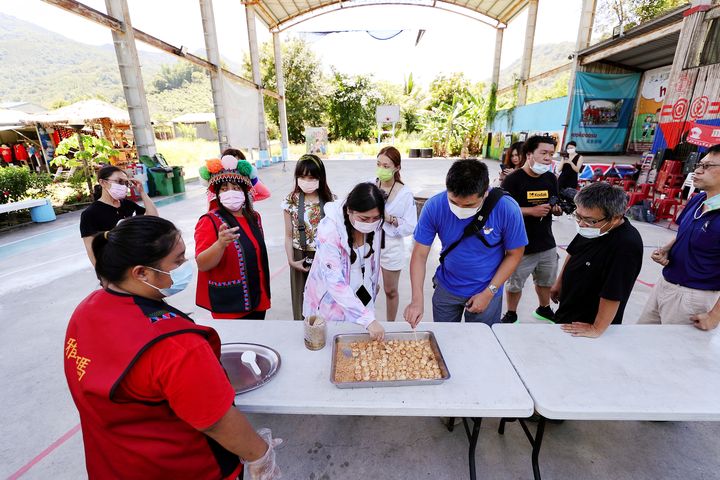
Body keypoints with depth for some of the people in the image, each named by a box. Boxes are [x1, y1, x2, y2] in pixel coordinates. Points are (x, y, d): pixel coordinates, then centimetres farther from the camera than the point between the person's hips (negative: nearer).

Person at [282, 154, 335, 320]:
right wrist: (291, 260, -8)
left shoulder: (330, 200, -4)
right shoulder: (291, 201, -4)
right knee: (302, 300, 11)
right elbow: (289, 235, -1)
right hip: (301, 257, 0)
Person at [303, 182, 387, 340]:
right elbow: (335, 282, -34)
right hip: (332, 305, -4)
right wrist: (368, 319, -37)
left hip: (361, 299, 5)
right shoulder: (329, 230, -30)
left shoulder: (373, 224, -13)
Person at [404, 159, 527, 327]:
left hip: (486, 290, -1)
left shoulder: (507, 209, -24)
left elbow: (514, 254, -9)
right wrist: (417, 299, -27)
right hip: (446, 288, 2)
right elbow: (419, 254, -17)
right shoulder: (434, 206, -22)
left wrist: (489, 293, -13)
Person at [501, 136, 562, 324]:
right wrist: (532, 211, -25)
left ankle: (544, 309, 49)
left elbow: (554, 207, 14)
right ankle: (511, 314, 33)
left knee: (546, 281, 24)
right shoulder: (513, 179, -14)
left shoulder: (551, 178, 5)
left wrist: (558, 209, -9)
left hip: (547, 243, 6)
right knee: (515, 284, 10)